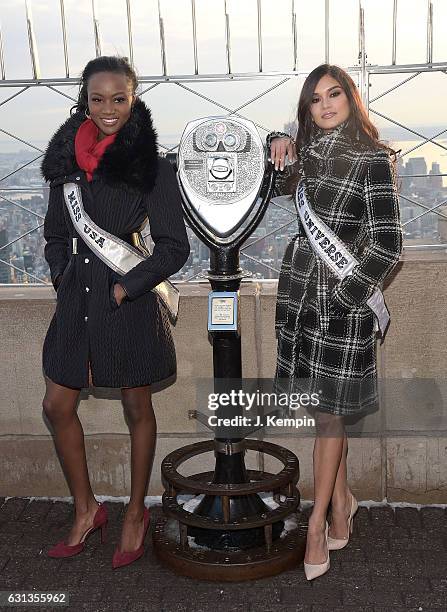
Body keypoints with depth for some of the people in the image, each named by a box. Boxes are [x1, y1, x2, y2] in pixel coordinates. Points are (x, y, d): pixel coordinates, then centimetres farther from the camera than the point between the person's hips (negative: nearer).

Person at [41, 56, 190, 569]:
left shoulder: (150, 166, -9)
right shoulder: (66, 159, 5)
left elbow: (174, 247, -9)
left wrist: (126, 287, -15)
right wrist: (62, 275, 2)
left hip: (130, 301, -5)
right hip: (75, 297, 5)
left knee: (136, 409, 10)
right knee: (57, 406, 9)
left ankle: (136, 514, 30)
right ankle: (86, 510, 29)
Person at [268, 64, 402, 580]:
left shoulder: (373, 159, -8)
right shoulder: (308, 150, 9)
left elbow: (387, 245, -13)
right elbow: (274, 143, 34)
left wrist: (339, 298, -14)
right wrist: (278, 142, 10)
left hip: (341, 295, -5)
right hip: (297, 285, 6)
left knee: (328, 411, 0)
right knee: (321, 404, 11)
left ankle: (317, 526, 11)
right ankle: (342, 500, 28)